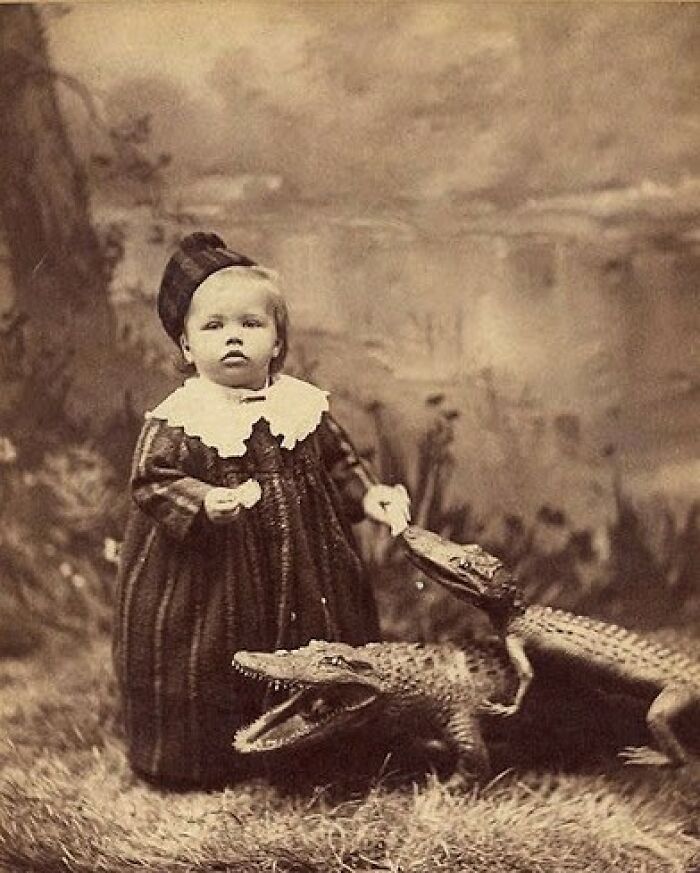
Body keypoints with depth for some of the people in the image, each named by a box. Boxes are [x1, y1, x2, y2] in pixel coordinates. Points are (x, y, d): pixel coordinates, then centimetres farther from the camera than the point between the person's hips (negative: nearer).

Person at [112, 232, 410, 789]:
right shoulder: (176, 420, -10)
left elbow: (339, 463, 10)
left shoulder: (305, 405, 1)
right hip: (213, 582, -4)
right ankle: (210, 762, 25)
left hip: (306, 570, 4)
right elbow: (153, 482, -14)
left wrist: (369, 495, -6)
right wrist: (205, 502, -30)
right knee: (207, 668, 3)